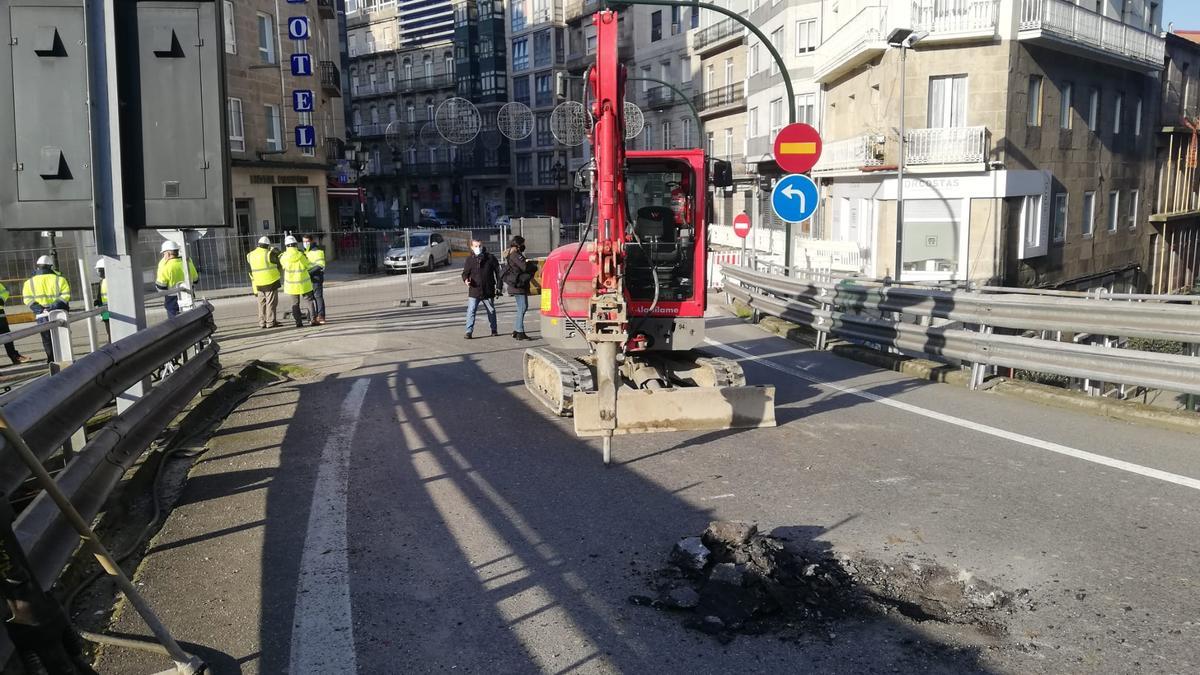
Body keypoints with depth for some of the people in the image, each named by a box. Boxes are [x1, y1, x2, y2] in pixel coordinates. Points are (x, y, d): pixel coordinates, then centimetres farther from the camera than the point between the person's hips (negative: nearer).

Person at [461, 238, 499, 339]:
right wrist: (466, 279, -15)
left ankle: (494, 330, 29)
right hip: (474, 291, 0)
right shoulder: (469, 259, 1)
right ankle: (469, 332, -8)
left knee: (491, 311, 13)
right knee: (471, 311, -10)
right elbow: (465, 272, 8)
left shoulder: (490, 258, -1)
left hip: (488, 291, 1)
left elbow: (497, 271, 5)